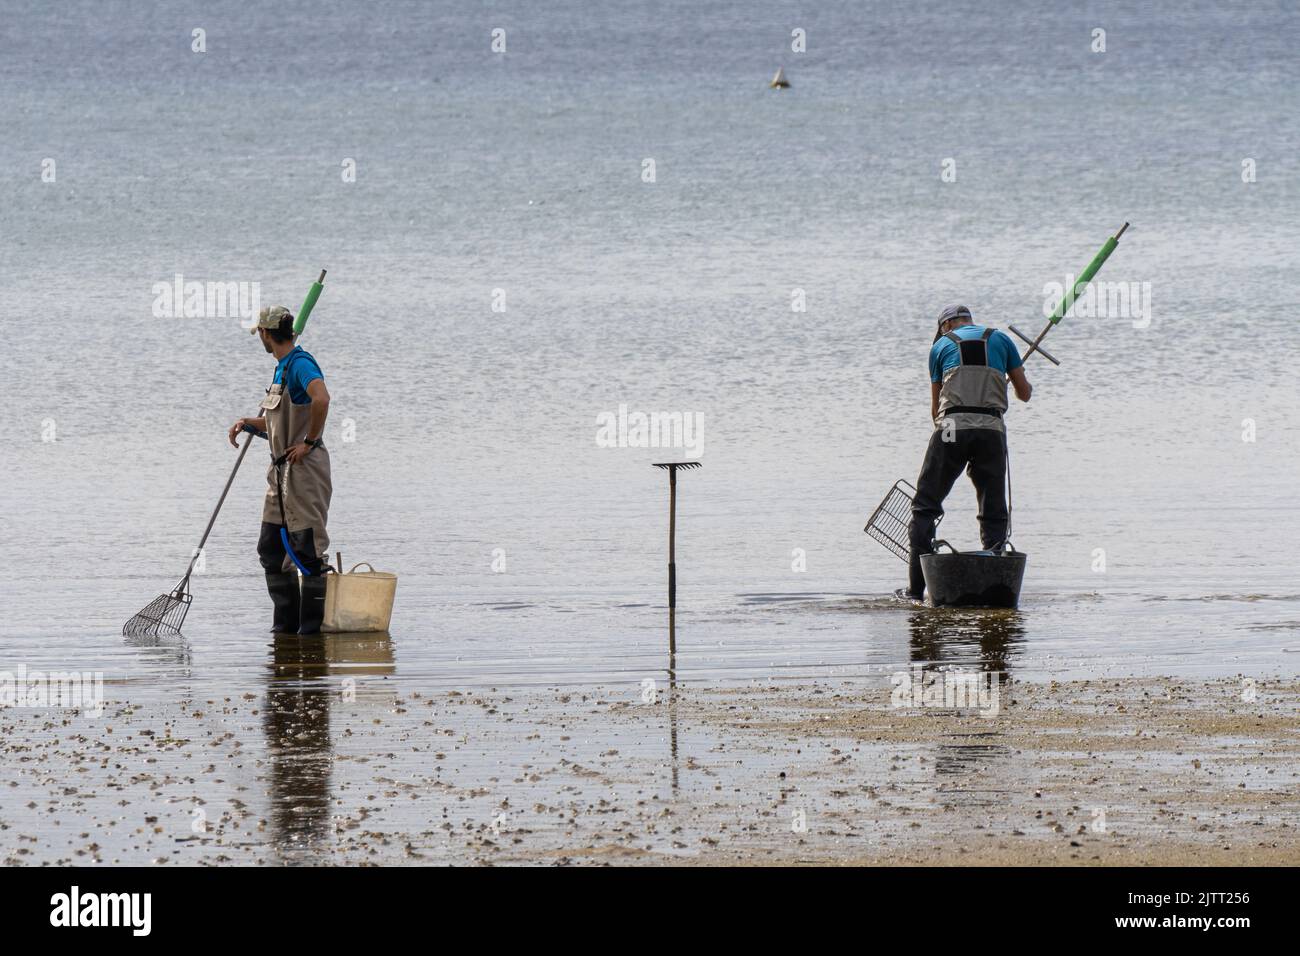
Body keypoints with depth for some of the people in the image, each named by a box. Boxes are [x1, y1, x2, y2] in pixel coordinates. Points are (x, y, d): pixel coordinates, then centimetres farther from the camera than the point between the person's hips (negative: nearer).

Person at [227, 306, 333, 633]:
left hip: (304, 468, -11)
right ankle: (286, 621, 17)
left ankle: (313, 624, -3)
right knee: (272, 550, 12)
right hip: (282, 471, 11)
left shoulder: (300, 364, -15)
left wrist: (309, 442, -24)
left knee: (307, 551, -7)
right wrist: (248, 423, 14)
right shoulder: (282, 368, 17)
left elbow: (321, 399, -34)